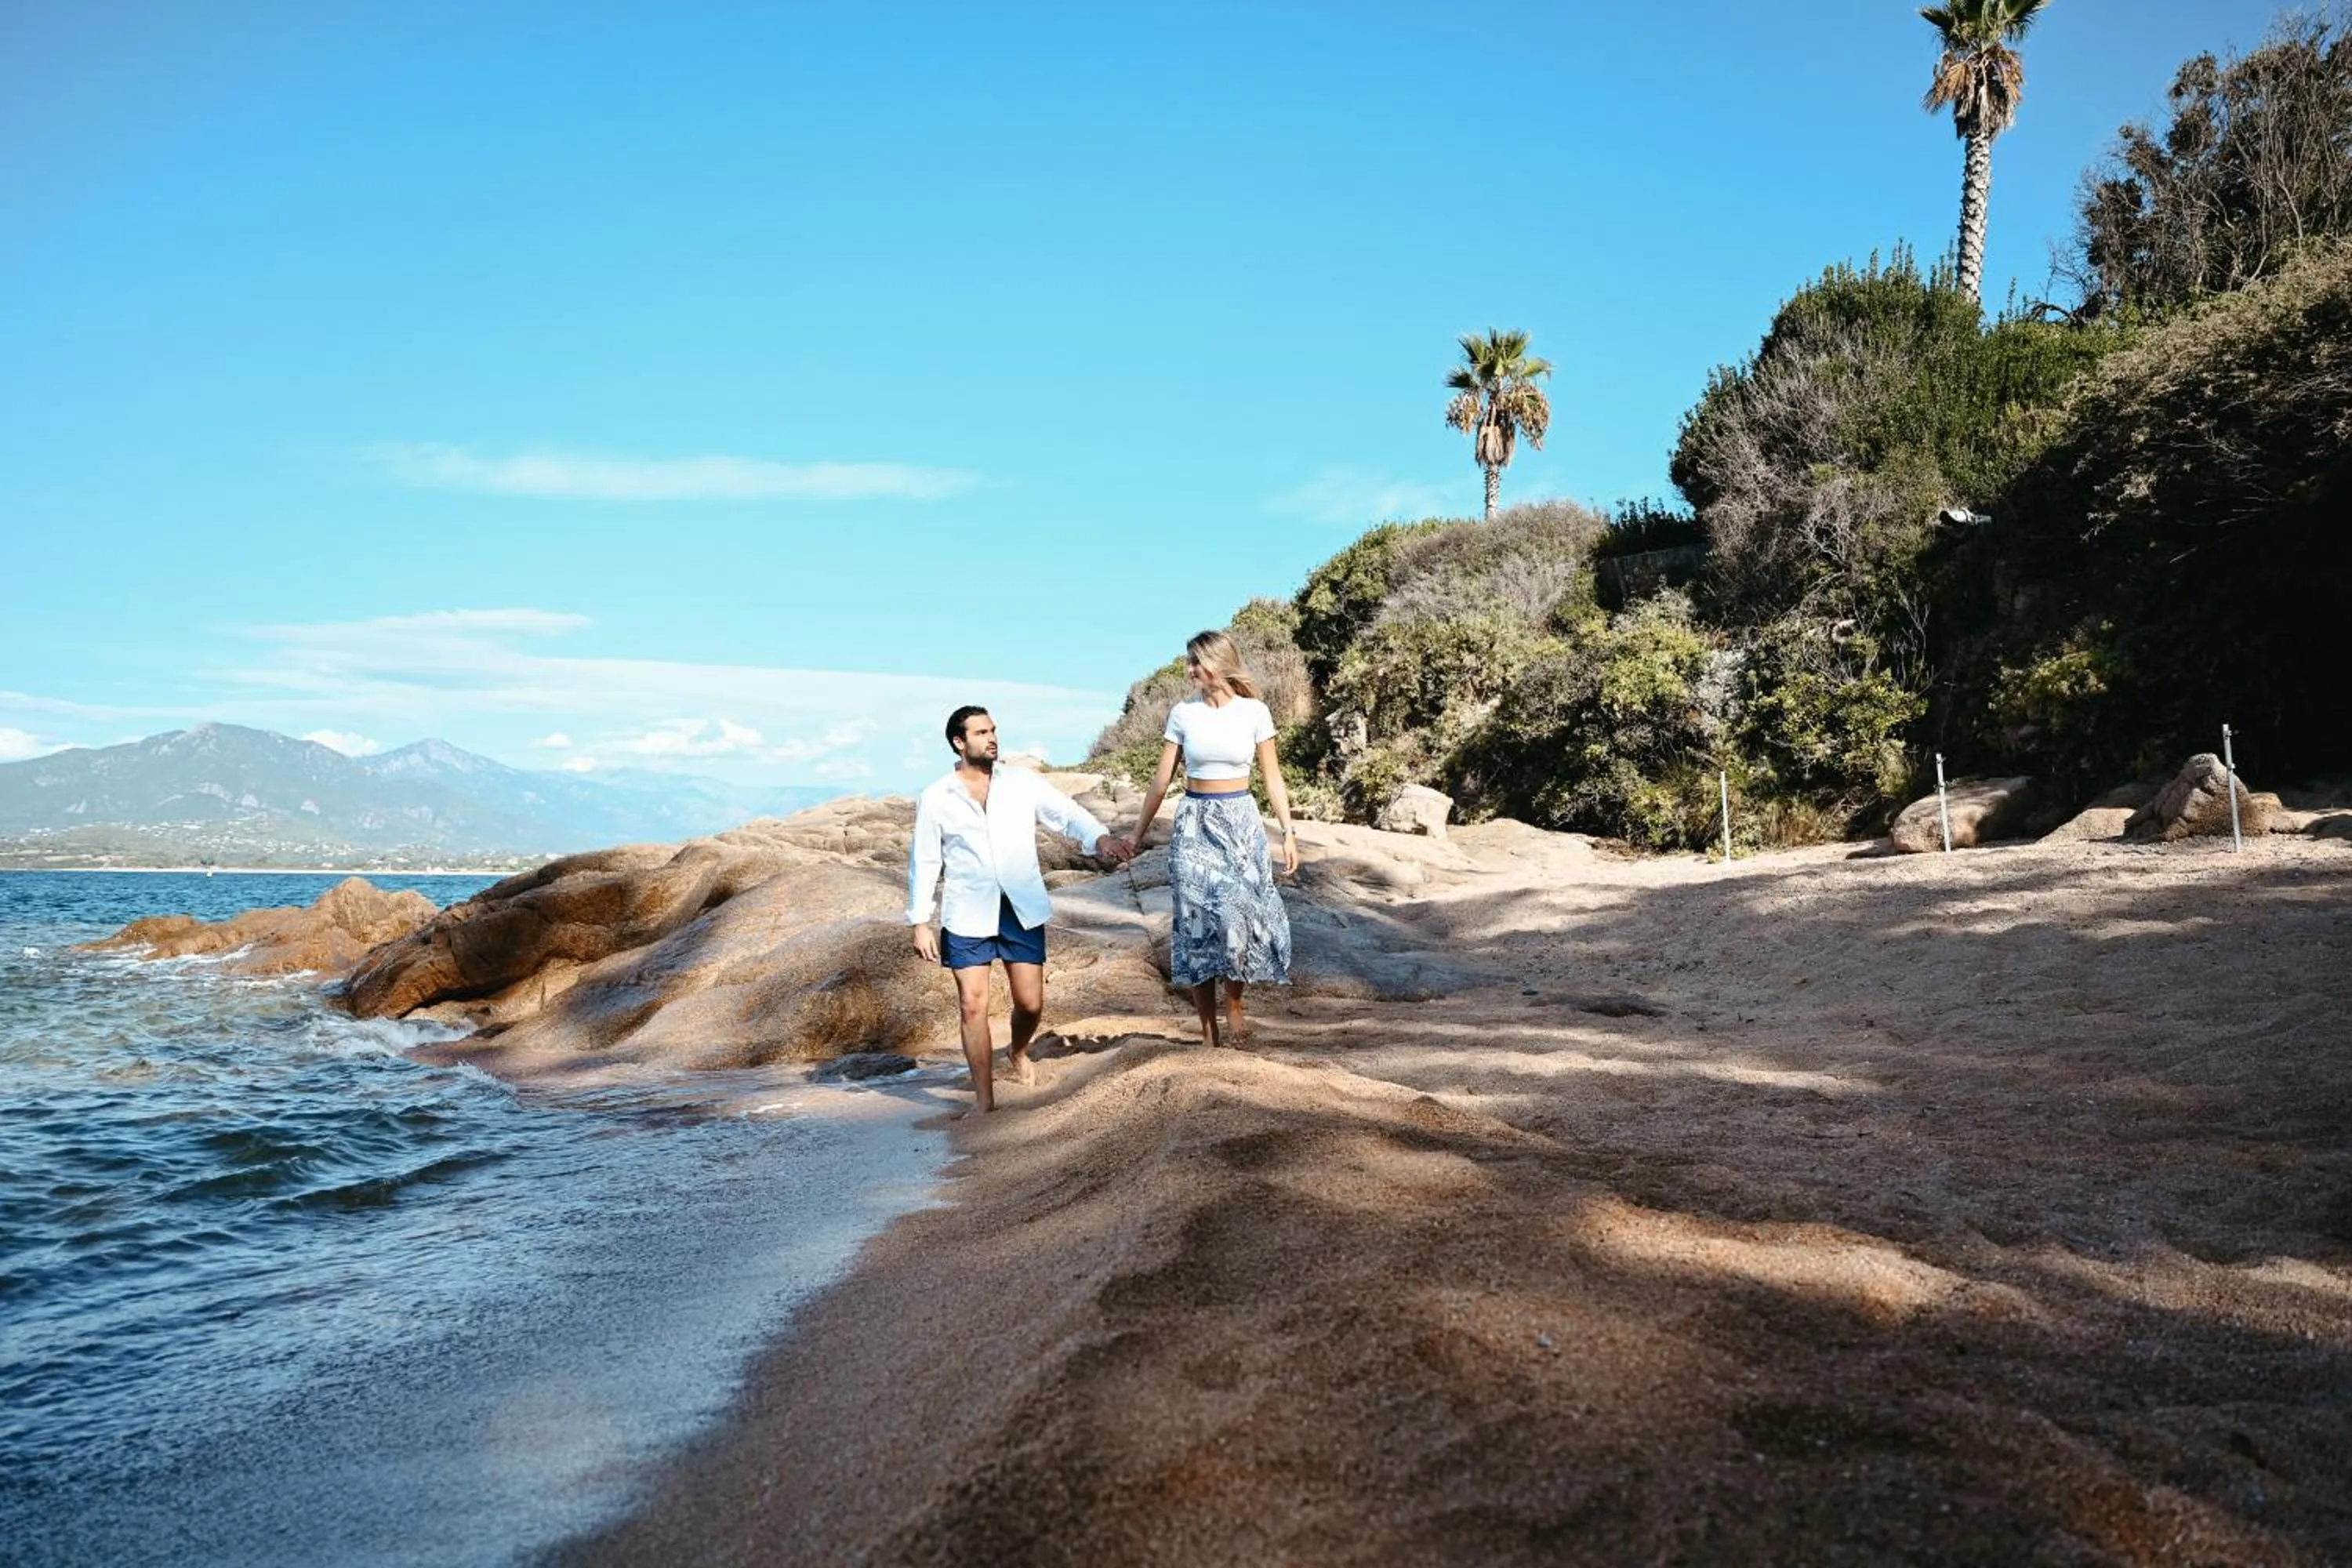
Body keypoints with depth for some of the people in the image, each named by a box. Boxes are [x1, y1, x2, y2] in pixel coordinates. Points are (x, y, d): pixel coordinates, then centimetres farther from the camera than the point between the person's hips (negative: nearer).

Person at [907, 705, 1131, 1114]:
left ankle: (1018, 1053, 39)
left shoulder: (1022, 783, 2)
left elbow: (1067, 813, -8)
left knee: (1031, 1003, 4)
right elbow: (924, 862, 4)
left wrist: (1101, 838, -28)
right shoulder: (936, 799, 0)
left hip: (1023, 909, 1)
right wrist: (920, 922, 0)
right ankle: (985, 1101, 9)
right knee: (973, 1005, -3)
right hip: (968, 915, -1)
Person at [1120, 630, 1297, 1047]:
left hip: (1240, 822, -1)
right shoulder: (1183, 713, 2)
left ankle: (1234, 1008, 6)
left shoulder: (1254, 712, -1)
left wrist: (1288, 832, -2)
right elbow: (1163, 778, 8)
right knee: (1198, 923, -2)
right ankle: (1209, 1031, 6)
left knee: (1237, 915, -16)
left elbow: (1272, 777, 3)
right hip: (1194, 824, 1)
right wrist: (1141, 831, 12)